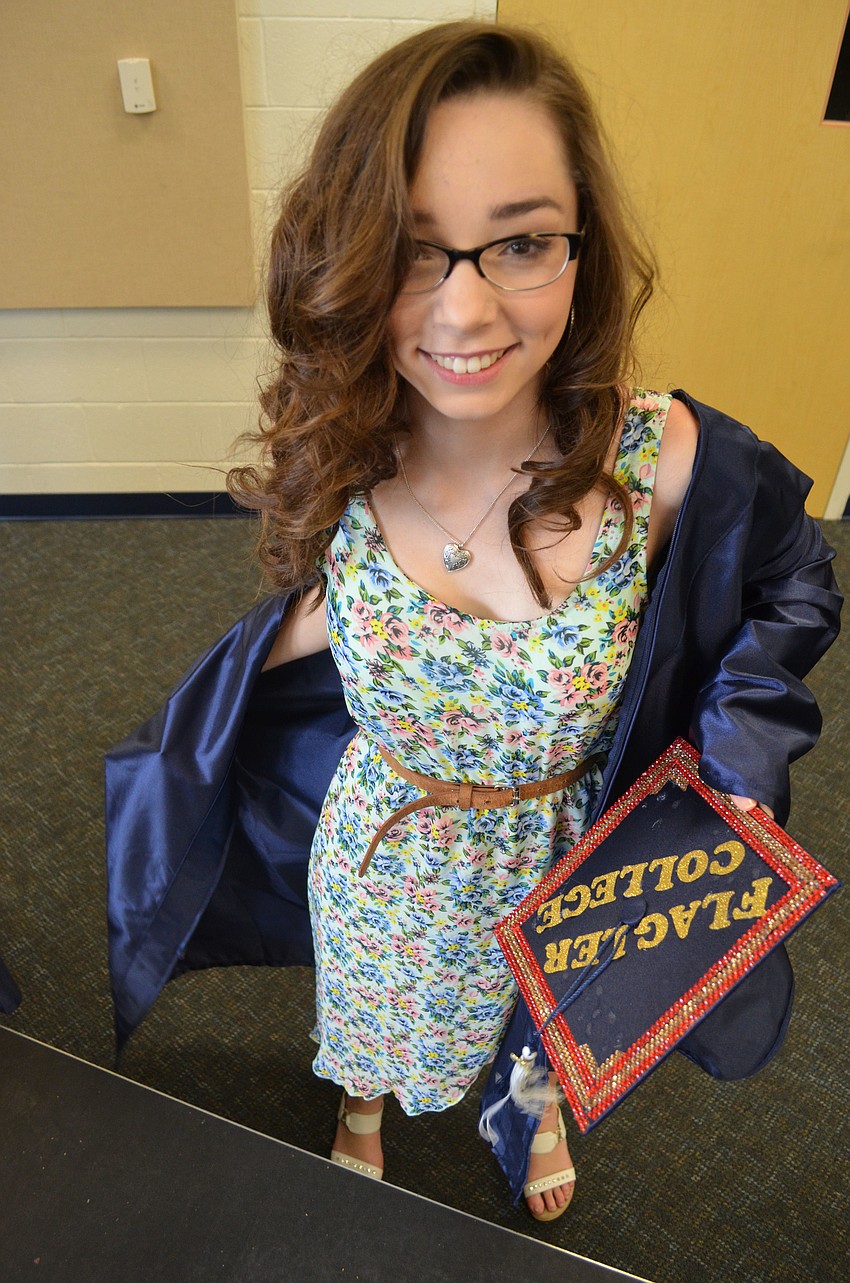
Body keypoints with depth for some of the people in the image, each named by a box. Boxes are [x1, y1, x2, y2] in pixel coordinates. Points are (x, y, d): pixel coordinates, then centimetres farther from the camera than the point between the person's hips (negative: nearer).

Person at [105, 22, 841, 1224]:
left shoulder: (667, 464, -28)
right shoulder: (343, 464, -22)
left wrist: (733, 765, -17)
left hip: (559, 857, 0)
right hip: (381, 854, 1)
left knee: (548, 1014, 33)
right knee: (379, 1002, 33)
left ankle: (537, 1110, 71)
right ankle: (365, 1106, 71)